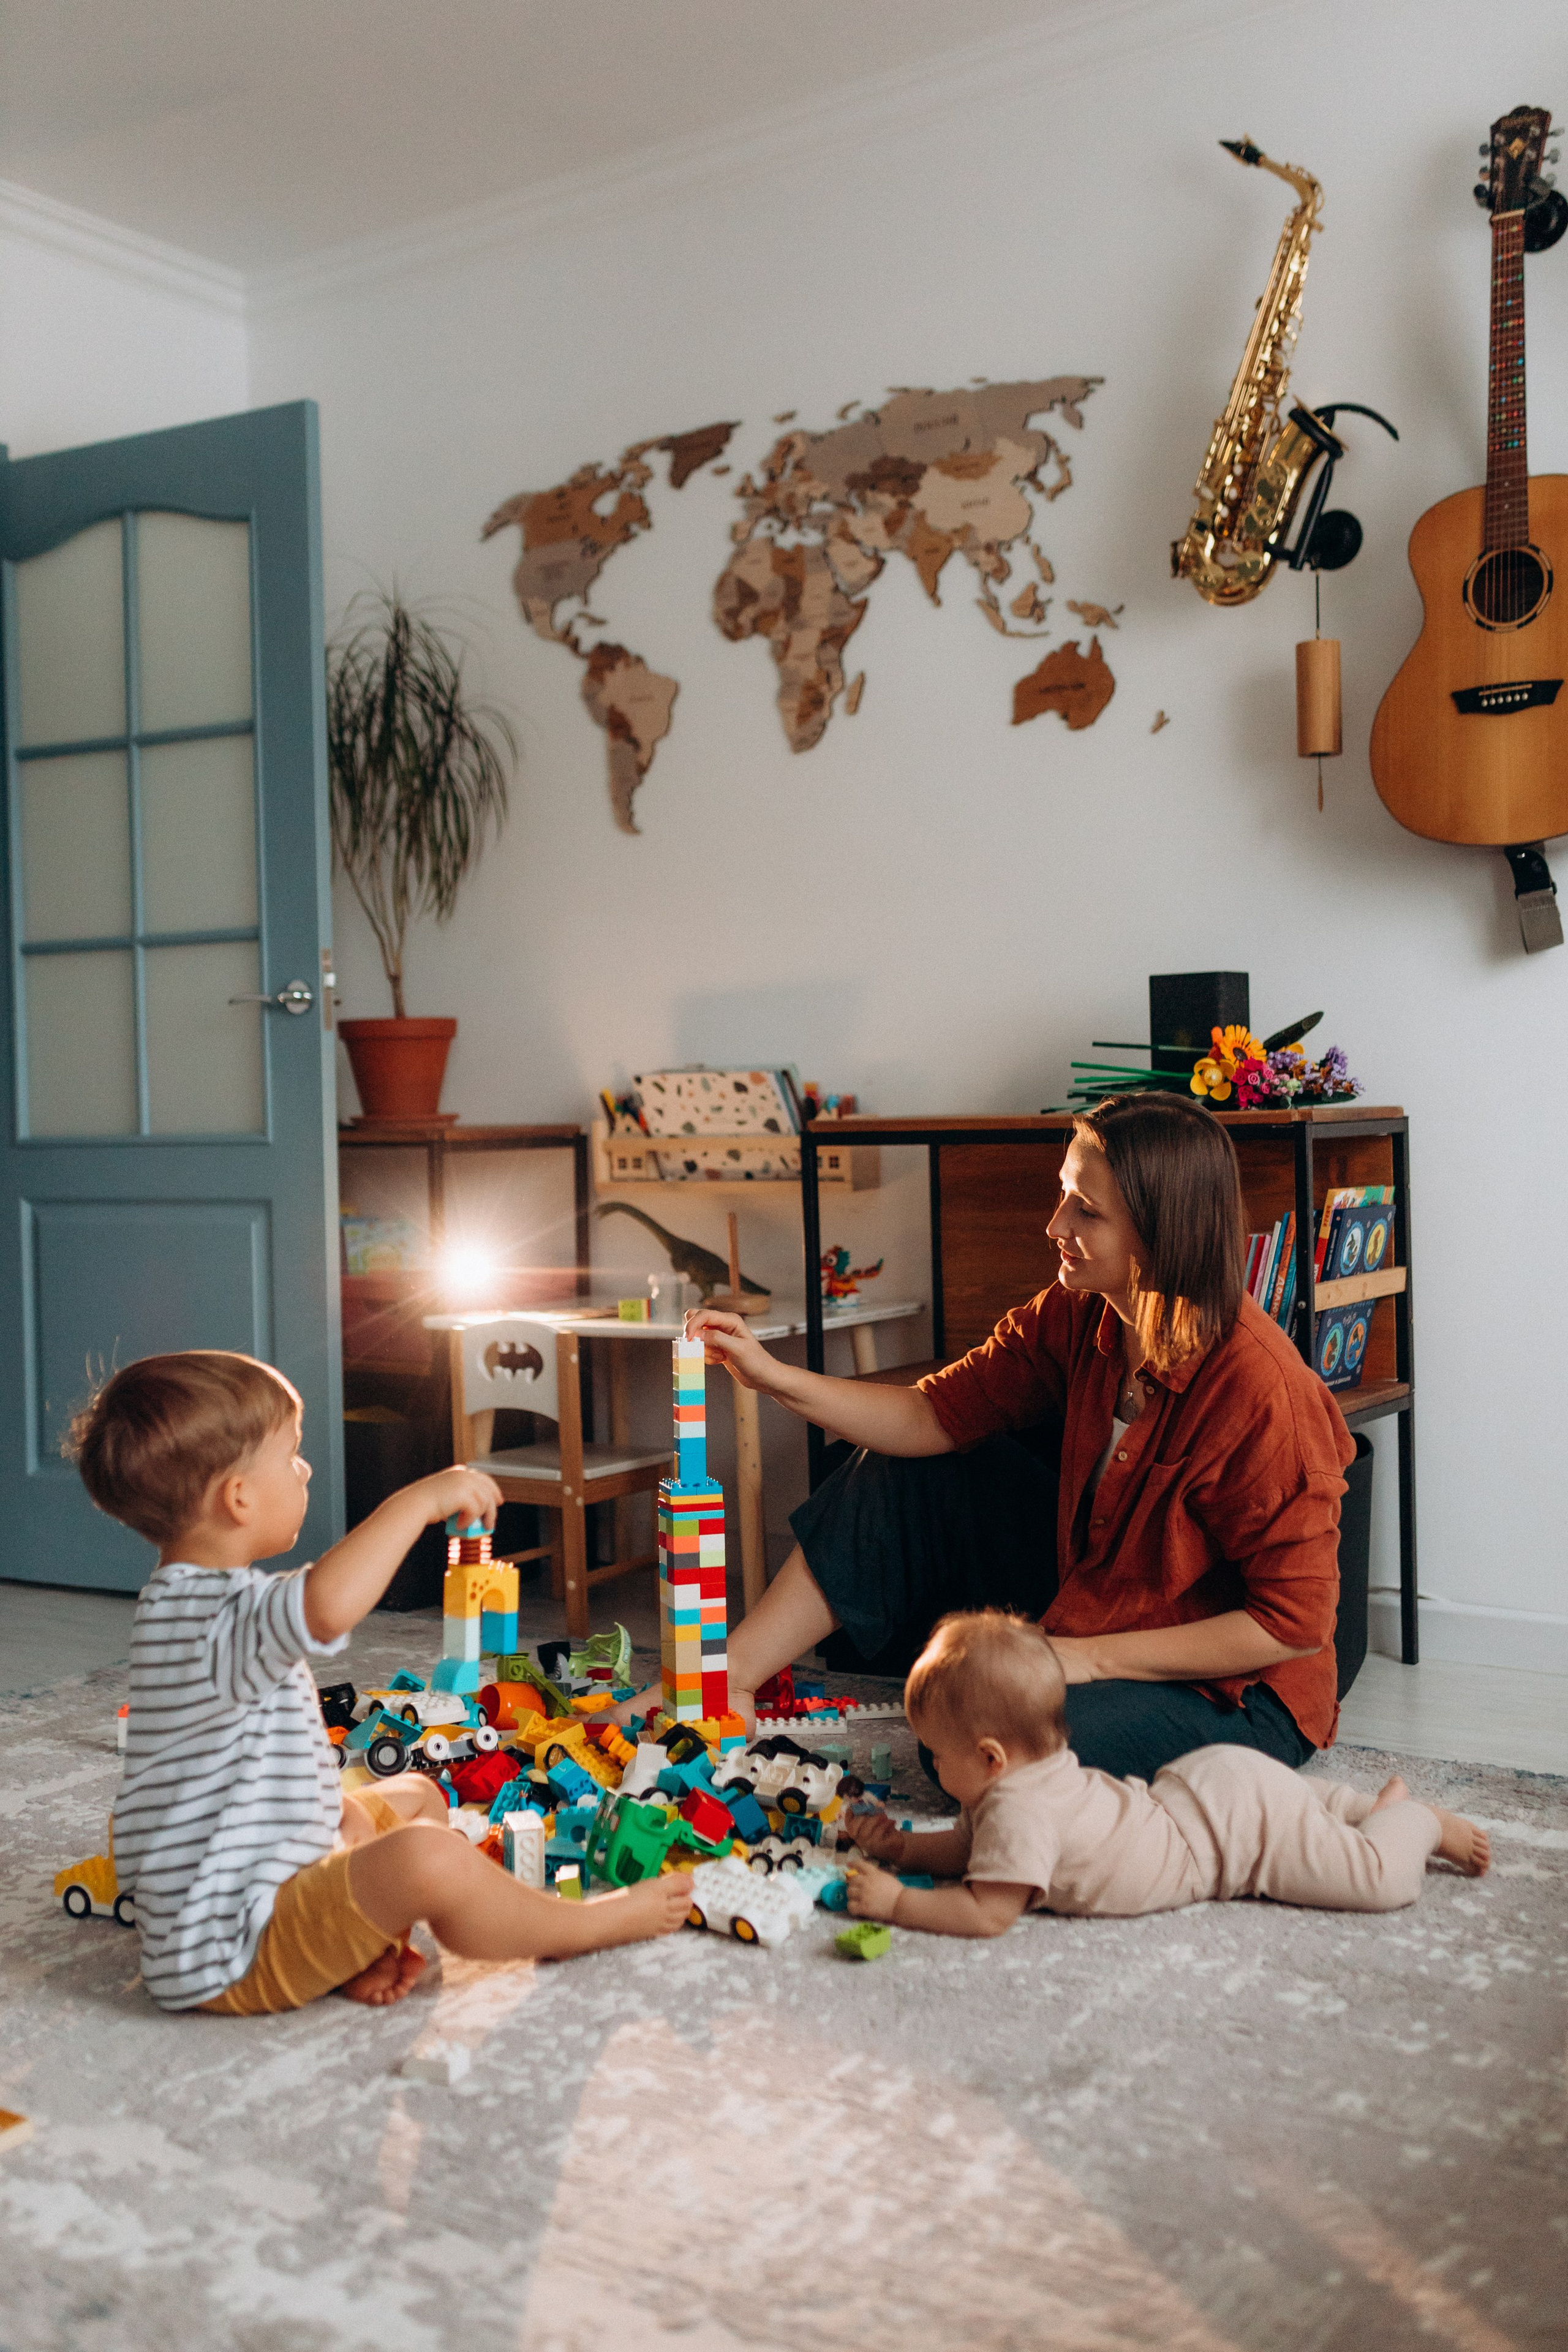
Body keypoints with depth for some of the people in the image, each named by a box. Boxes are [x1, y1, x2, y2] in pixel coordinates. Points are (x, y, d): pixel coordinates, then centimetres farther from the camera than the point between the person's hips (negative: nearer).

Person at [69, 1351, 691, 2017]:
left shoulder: (187, 1604, 11)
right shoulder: (211, 1620, -25)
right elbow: (328, 1604, -49)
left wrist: (349, 1817, 10)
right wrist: (420, 1500, -36)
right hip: (230, 1954, -11)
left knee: (415, 1795, 25)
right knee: (428, 1858, -29)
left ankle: (360, 1946, -1)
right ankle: (580, 1926, -3)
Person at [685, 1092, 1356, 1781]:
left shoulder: (1263, 1393, -29)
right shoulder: (1077, 1317, -9)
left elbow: (1295, 1625, -25)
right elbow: (938, 1416, -3)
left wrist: (1093, 1656, -24)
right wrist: (772, 1376, -14)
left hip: (1239, 1695, -7)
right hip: (1094, 1611, 7)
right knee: (911, 1473, 3)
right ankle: (732, 1675, 4)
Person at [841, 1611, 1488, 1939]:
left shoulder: (1017, 1810, -31)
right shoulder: (1031, 1776, -4)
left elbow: (987, 1913, -32)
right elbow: (969, 1849, 11)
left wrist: (895, 1901, -25)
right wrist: (900, 1846, -2)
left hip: (1236, 1818, -9)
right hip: (1201, 1784, 9)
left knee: (1382, 1881, -2)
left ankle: (1415, 1822, 21)